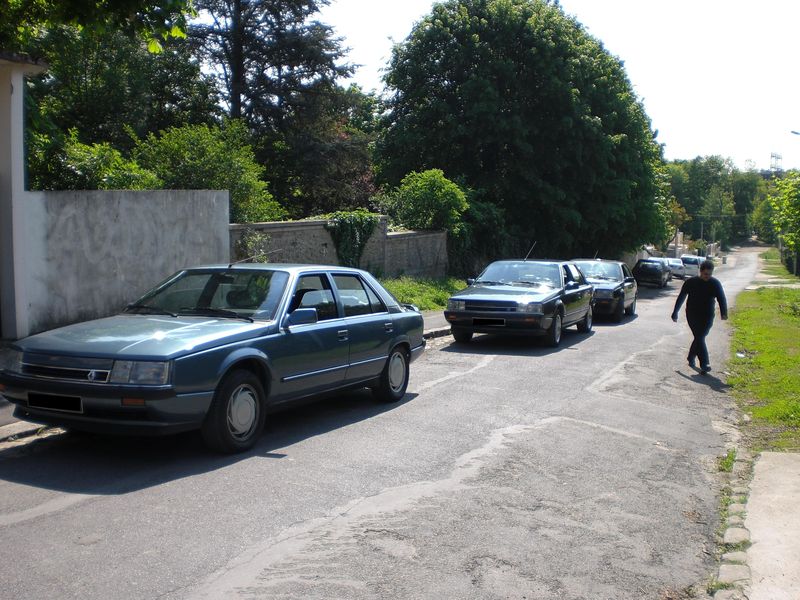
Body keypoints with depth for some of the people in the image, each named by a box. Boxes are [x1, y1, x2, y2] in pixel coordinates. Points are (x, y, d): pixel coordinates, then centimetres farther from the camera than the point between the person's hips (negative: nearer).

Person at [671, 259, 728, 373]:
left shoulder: (715, 283, 1)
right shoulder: (690, 282, -4)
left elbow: (721, 299, 0)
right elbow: (681, 298, 3)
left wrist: (723, 312, -11)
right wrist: (675, 313, 6)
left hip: (707, 317, 2)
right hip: (693, 315, -2)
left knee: (699, 338, 2)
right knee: (700, 338, -11)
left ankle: (691, 357, 27)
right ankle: (704, 364, -16)